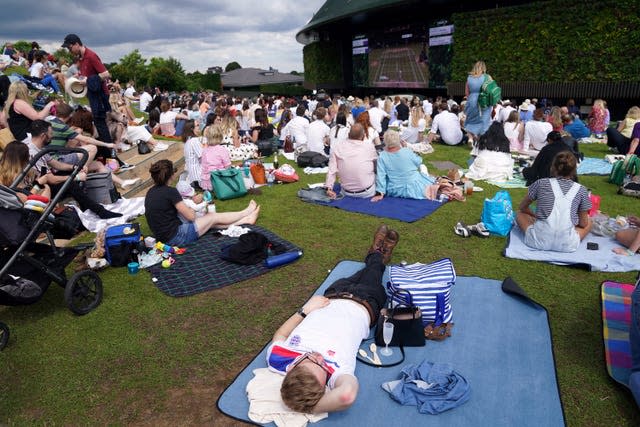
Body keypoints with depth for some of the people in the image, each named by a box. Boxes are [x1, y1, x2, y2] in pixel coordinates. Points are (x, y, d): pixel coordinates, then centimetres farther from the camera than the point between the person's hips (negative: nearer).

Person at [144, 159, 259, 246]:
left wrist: (185, 210, 14)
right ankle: (246, 212, 29)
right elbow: (190, 216, -14)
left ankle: (246, 219, 28)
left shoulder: (150, 192, 5)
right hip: (176, 237, -8)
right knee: (214, 217, 8)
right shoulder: (170, 191, -21)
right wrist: (191, 210, 8)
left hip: (164, 237, 8)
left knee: (210, 219, 17)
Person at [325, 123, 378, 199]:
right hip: (367, 193, -3)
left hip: (347, 193, 4)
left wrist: (329, 188, -8)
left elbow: (331, 171, -10)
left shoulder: (337, 148, -3)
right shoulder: (370, 147, -6)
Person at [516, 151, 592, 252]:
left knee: (520, 214, 25)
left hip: (539, 241, 0)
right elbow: (583, 224, 11)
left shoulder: (541, 183, 4)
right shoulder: (581, 190, 4)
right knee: (589, 222, 30)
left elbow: (523, 207, 17)